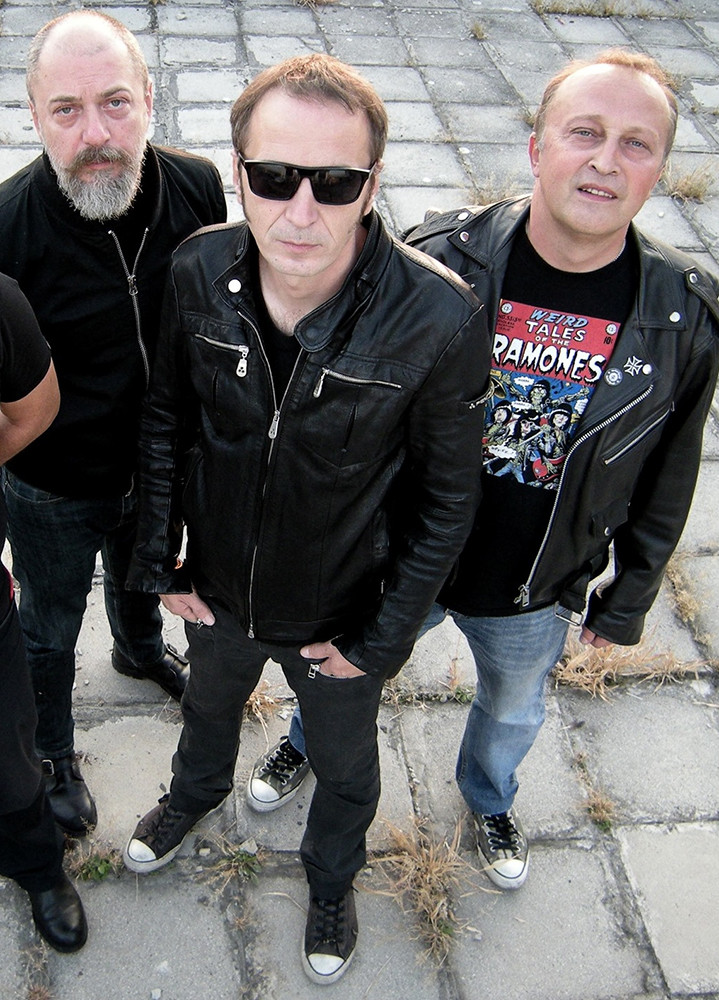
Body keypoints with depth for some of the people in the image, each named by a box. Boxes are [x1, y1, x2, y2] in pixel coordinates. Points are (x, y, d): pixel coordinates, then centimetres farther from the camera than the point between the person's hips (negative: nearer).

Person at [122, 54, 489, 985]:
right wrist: (160, 557, -1)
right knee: (209, 703, 34)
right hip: (216, 590, 3)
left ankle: (331, 879, 60)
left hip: (340, 617, -2)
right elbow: (166, 418, -3)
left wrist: (384, 639, -12)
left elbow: (446, 498, -16)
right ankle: (196, 792, 70)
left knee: (344, 767, 25)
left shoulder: (440, 320, -31)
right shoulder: (199, 271, -21)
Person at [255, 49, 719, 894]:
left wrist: (626, 600, 5)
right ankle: (306, 741, 64)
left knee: (513, 708, 30)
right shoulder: (440, 259, -23)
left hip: (536, 597, 2)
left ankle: (489, 800, 66)